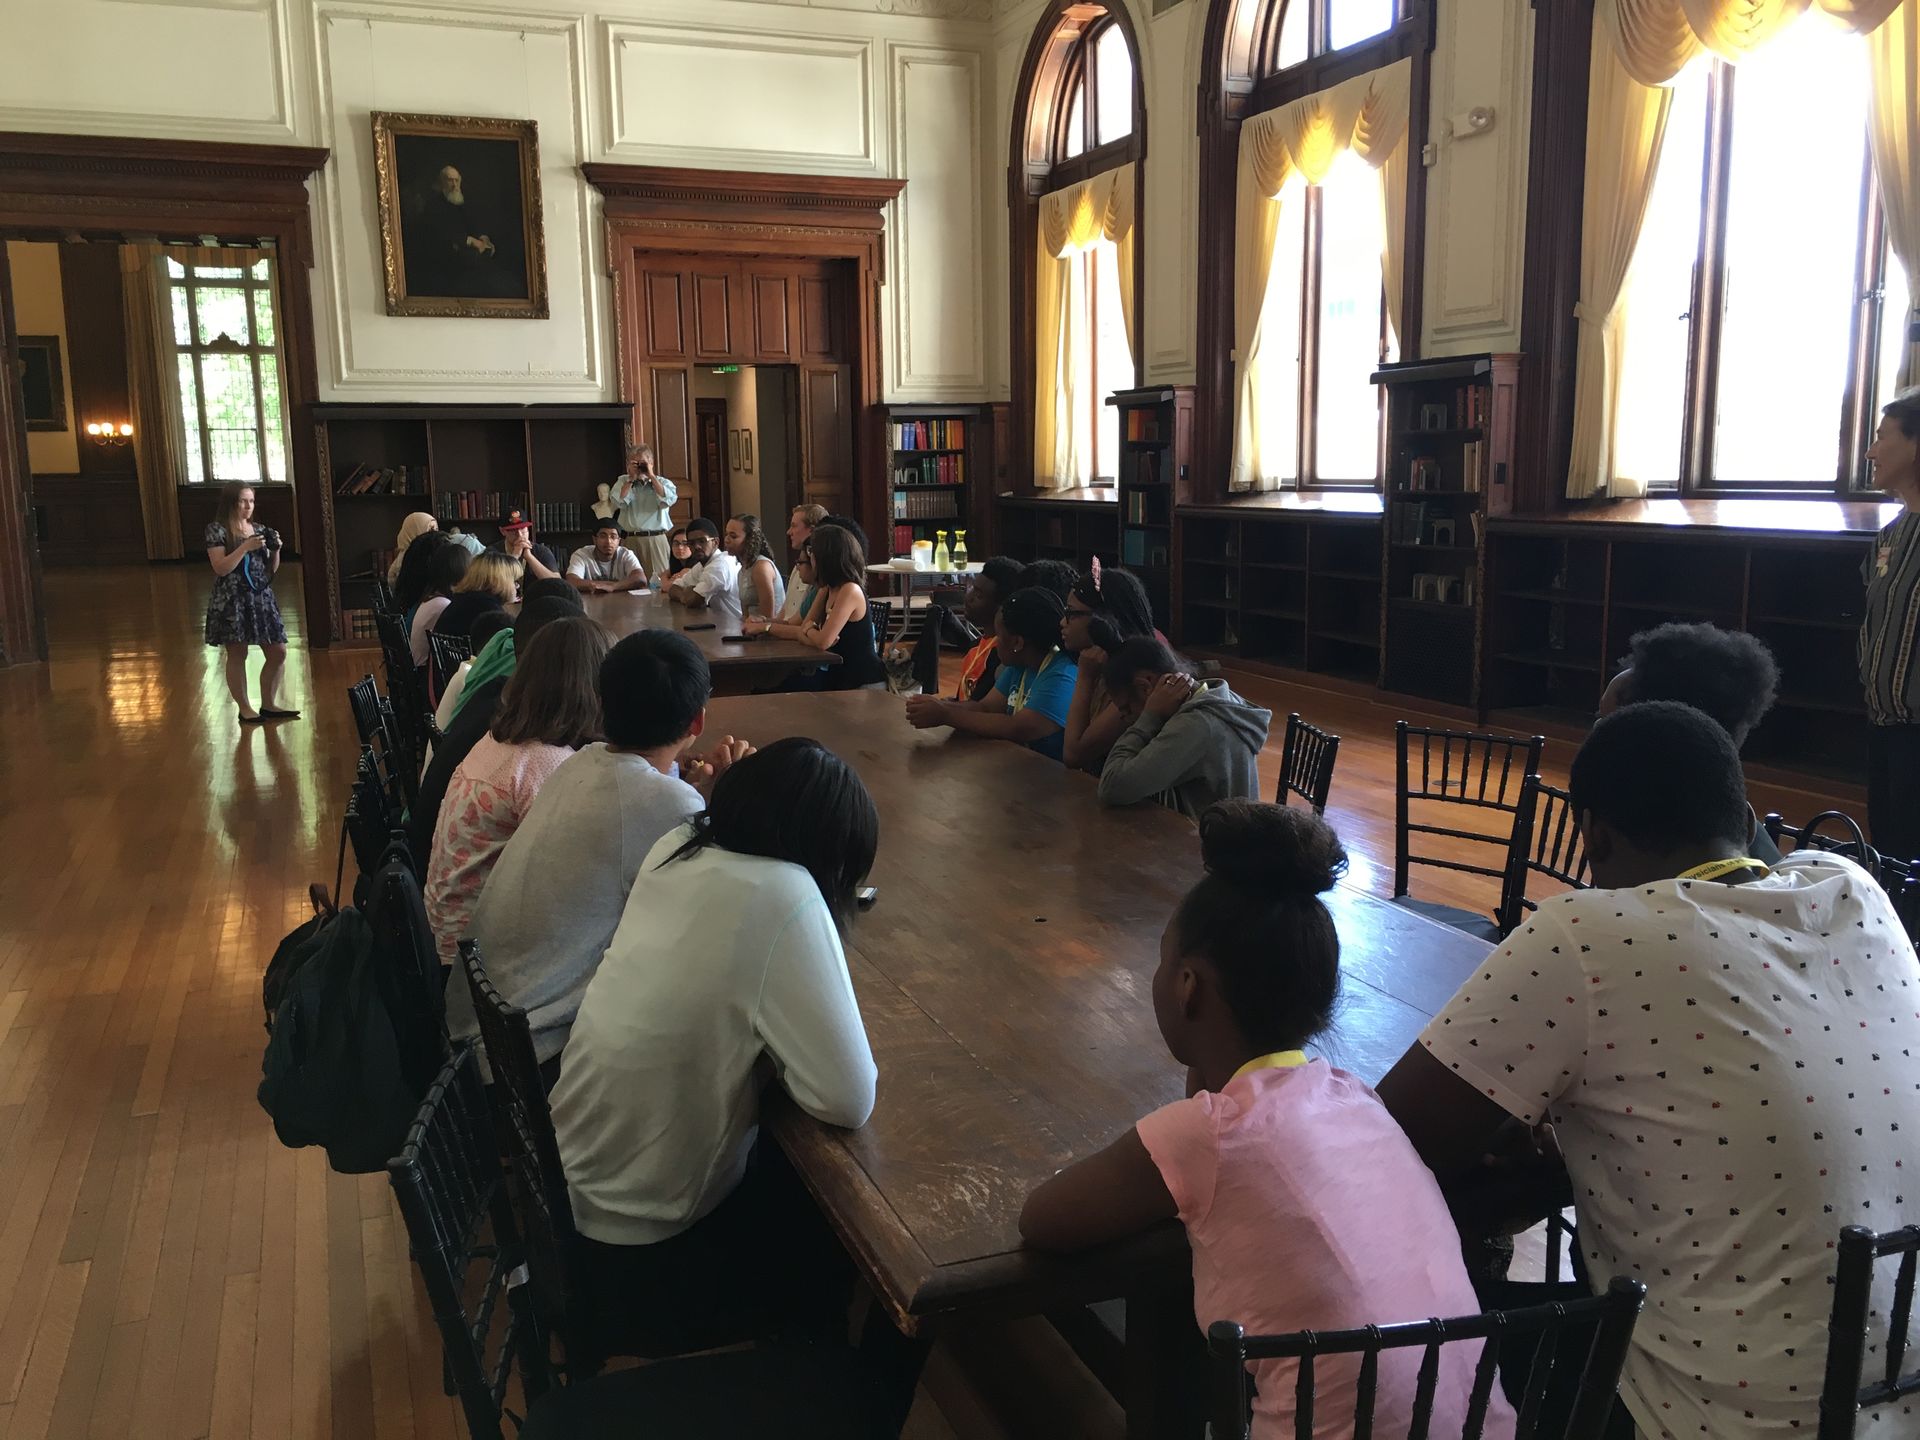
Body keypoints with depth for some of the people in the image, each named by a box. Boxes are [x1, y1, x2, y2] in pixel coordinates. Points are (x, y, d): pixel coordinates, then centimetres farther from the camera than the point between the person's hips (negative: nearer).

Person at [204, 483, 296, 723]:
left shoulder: (259, 530, 11)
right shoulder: (217, 530, -6)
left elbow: (271, 571, 14)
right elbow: (220, 568, -16)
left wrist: (276, 550, -4)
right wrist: (246, 547, -21)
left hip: (262, 599, 6)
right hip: (232, 601, -6)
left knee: (278, 652, 4)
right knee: (237, 655, 1)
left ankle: (269, 704, 17)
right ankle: (245, 708, 12)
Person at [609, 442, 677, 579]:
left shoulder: (662, 482, 10)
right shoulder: (623, 482, 14)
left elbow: (668, 500, -10)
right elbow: (618, 502, -3)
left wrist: (651, 476, -7)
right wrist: (632, 479, -2)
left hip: (656, 539, -1)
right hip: (629, 539, 1)